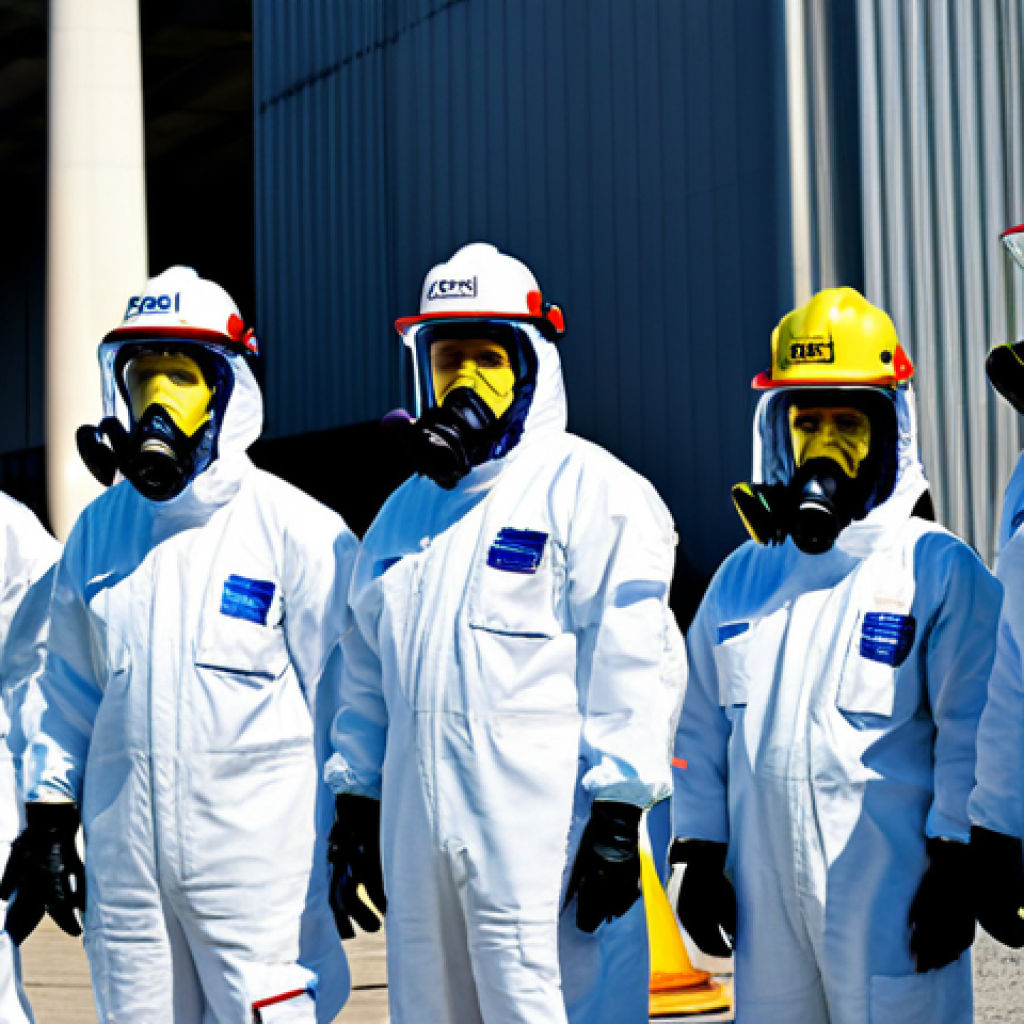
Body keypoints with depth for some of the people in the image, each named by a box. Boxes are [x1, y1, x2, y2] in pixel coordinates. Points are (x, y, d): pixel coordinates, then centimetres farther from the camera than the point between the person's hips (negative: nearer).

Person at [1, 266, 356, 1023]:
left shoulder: (296, 530, -4)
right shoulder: (98, 532, 11)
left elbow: (340, 695, -2)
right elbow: (70, 689, 18)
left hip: (259, 854, -5)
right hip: (125, 860, 5)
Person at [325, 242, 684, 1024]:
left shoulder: (589, 490, -3)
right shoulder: (407, 511, 20)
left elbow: (633, 663, -9)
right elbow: (369, 673, 24)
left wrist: (615, 817, -14)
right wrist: (355, 807, 19)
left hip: (543, 837, -7)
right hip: (419, 838, 7)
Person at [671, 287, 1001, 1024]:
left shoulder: (939, 570, -2)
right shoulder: (743, 577, 14)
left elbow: (973, 728, -6)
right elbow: (705, 730, 17)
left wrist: (955, 864, -11)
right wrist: (701, 855, 12)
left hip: (892, 893, -5)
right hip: (765, 889, 5)